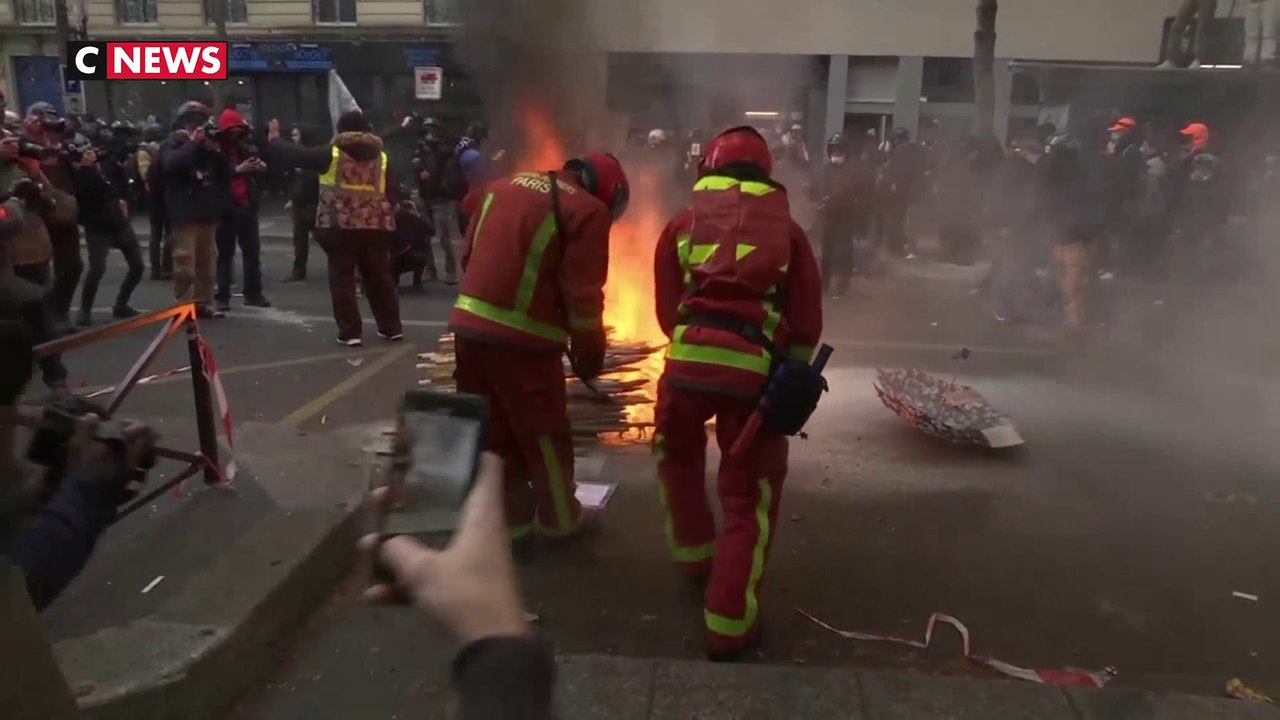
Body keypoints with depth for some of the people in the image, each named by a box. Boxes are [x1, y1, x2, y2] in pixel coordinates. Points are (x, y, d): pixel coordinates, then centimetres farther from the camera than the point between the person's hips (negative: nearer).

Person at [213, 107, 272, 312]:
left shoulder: (247, 149, 11)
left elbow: (258, 177, 17)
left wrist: (262, 168, -4)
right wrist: (237, 170, -23)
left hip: (247, 206, 5)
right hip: (226, 209, -5)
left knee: (253, 252, 6)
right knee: (225, 254, 0)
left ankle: (253, 293, 14)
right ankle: (222, 297, 4)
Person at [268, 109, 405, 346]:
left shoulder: (332, 154, 0)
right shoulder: (381, 157, 9)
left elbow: (296, 156, 4)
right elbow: (395, 193, 8)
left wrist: (274, 140, 20)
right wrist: (388, 217, 19)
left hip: (340, 226, -3)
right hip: (375, 226, 3)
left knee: (342, 278, 4)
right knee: (380, 277, 13)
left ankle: (350, 331, 2)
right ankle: (391, 327, 17)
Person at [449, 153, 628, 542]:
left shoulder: (502, 186, 16)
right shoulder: (588, 211, -6)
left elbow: (469, 255, 19)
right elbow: (582, 294, -10)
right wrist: (589, 354, 1)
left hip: (469, 324, 7)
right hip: (521, 337, -7)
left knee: (493, 432, 18)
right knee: (544, 434, 12)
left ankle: (509, 517, 32)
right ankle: (559, 519, 28)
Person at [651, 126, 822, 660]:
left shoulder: (684, 223, 14)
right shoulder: (785, 230, 14)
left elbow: (666, 309, 12)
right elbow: (807, 322, 10)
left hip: (688, 361, 1)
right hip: (755, 372, 0)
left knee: (677, 456, 30)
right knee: (749, 495, 11)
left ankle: (695, 555, 43)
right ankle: (730, 623, 11)